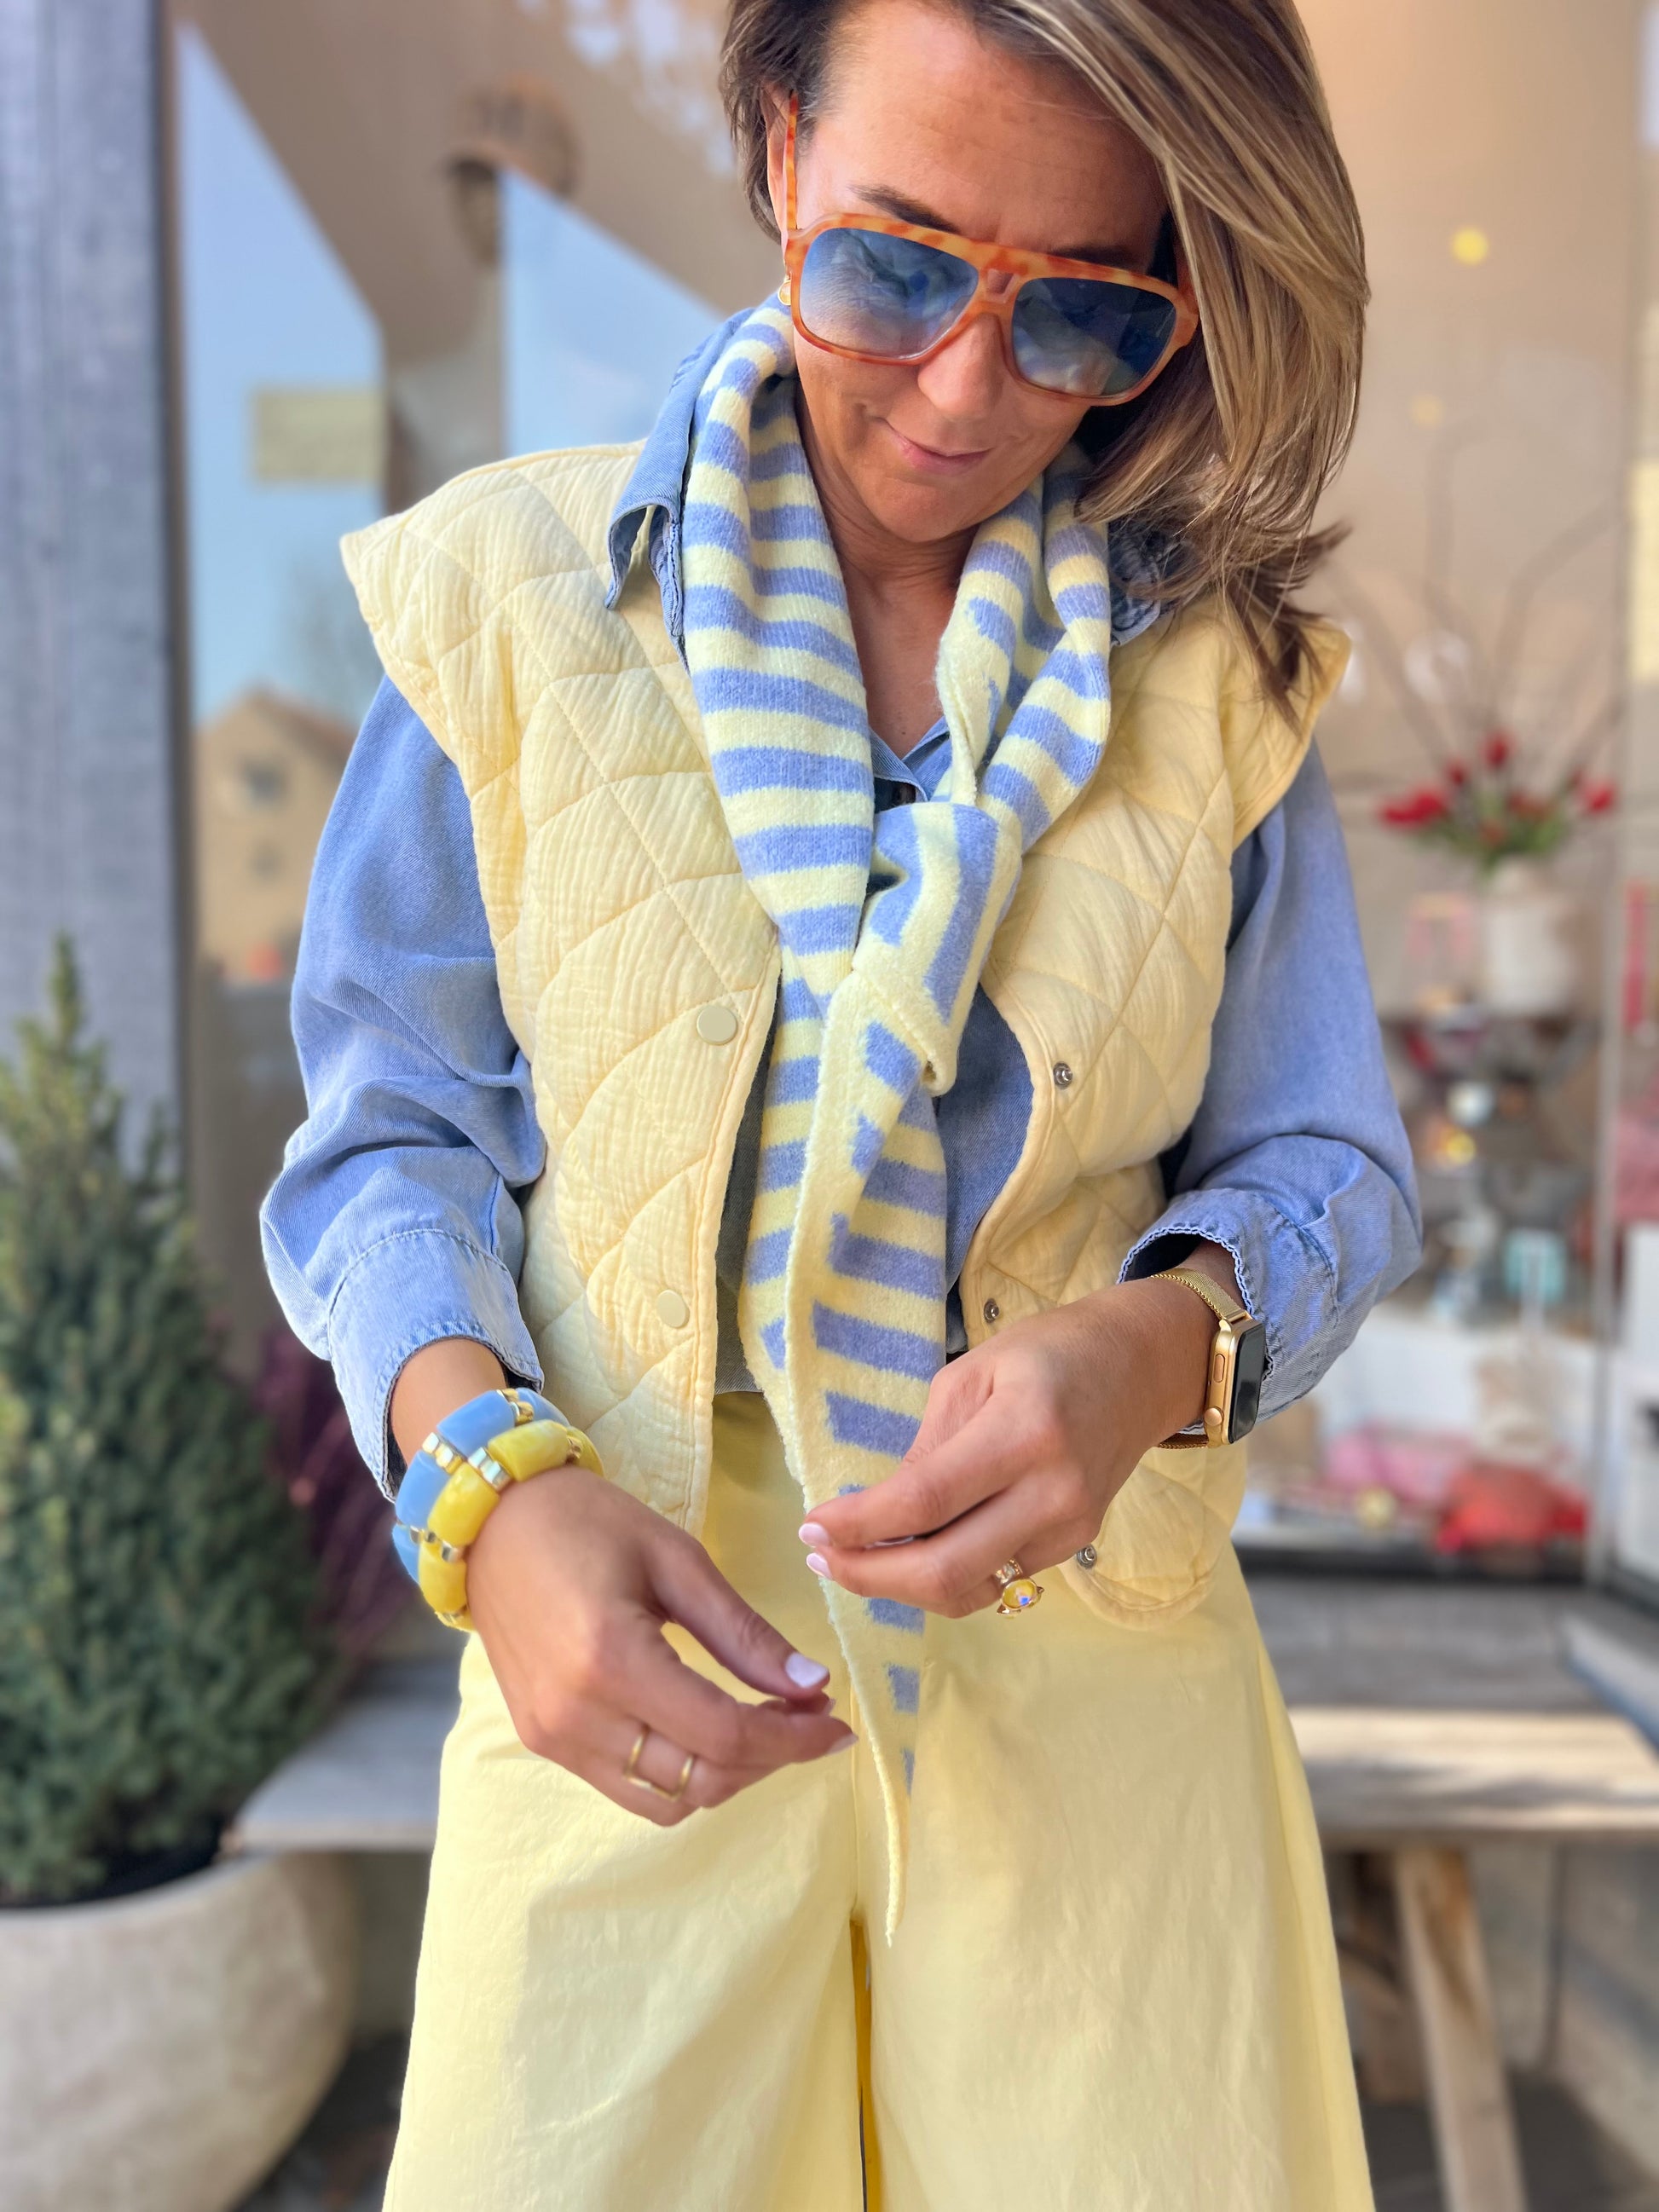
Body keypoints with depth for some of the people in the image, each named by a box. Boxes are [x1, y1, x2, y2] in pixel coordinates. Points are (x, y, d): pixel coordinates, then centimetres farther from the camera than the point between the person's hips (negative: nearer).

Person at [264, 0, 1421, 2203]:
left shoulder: (1217, 671, 1)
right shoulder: (512, 595, -3)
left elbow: (1323, 1164, 3)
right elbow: (394, 1139, -1)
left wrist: (1163, 1342, -19)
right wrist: (490, 1479, -20)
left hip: (1096, 1672, 2)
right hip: (637, 1647, 0)